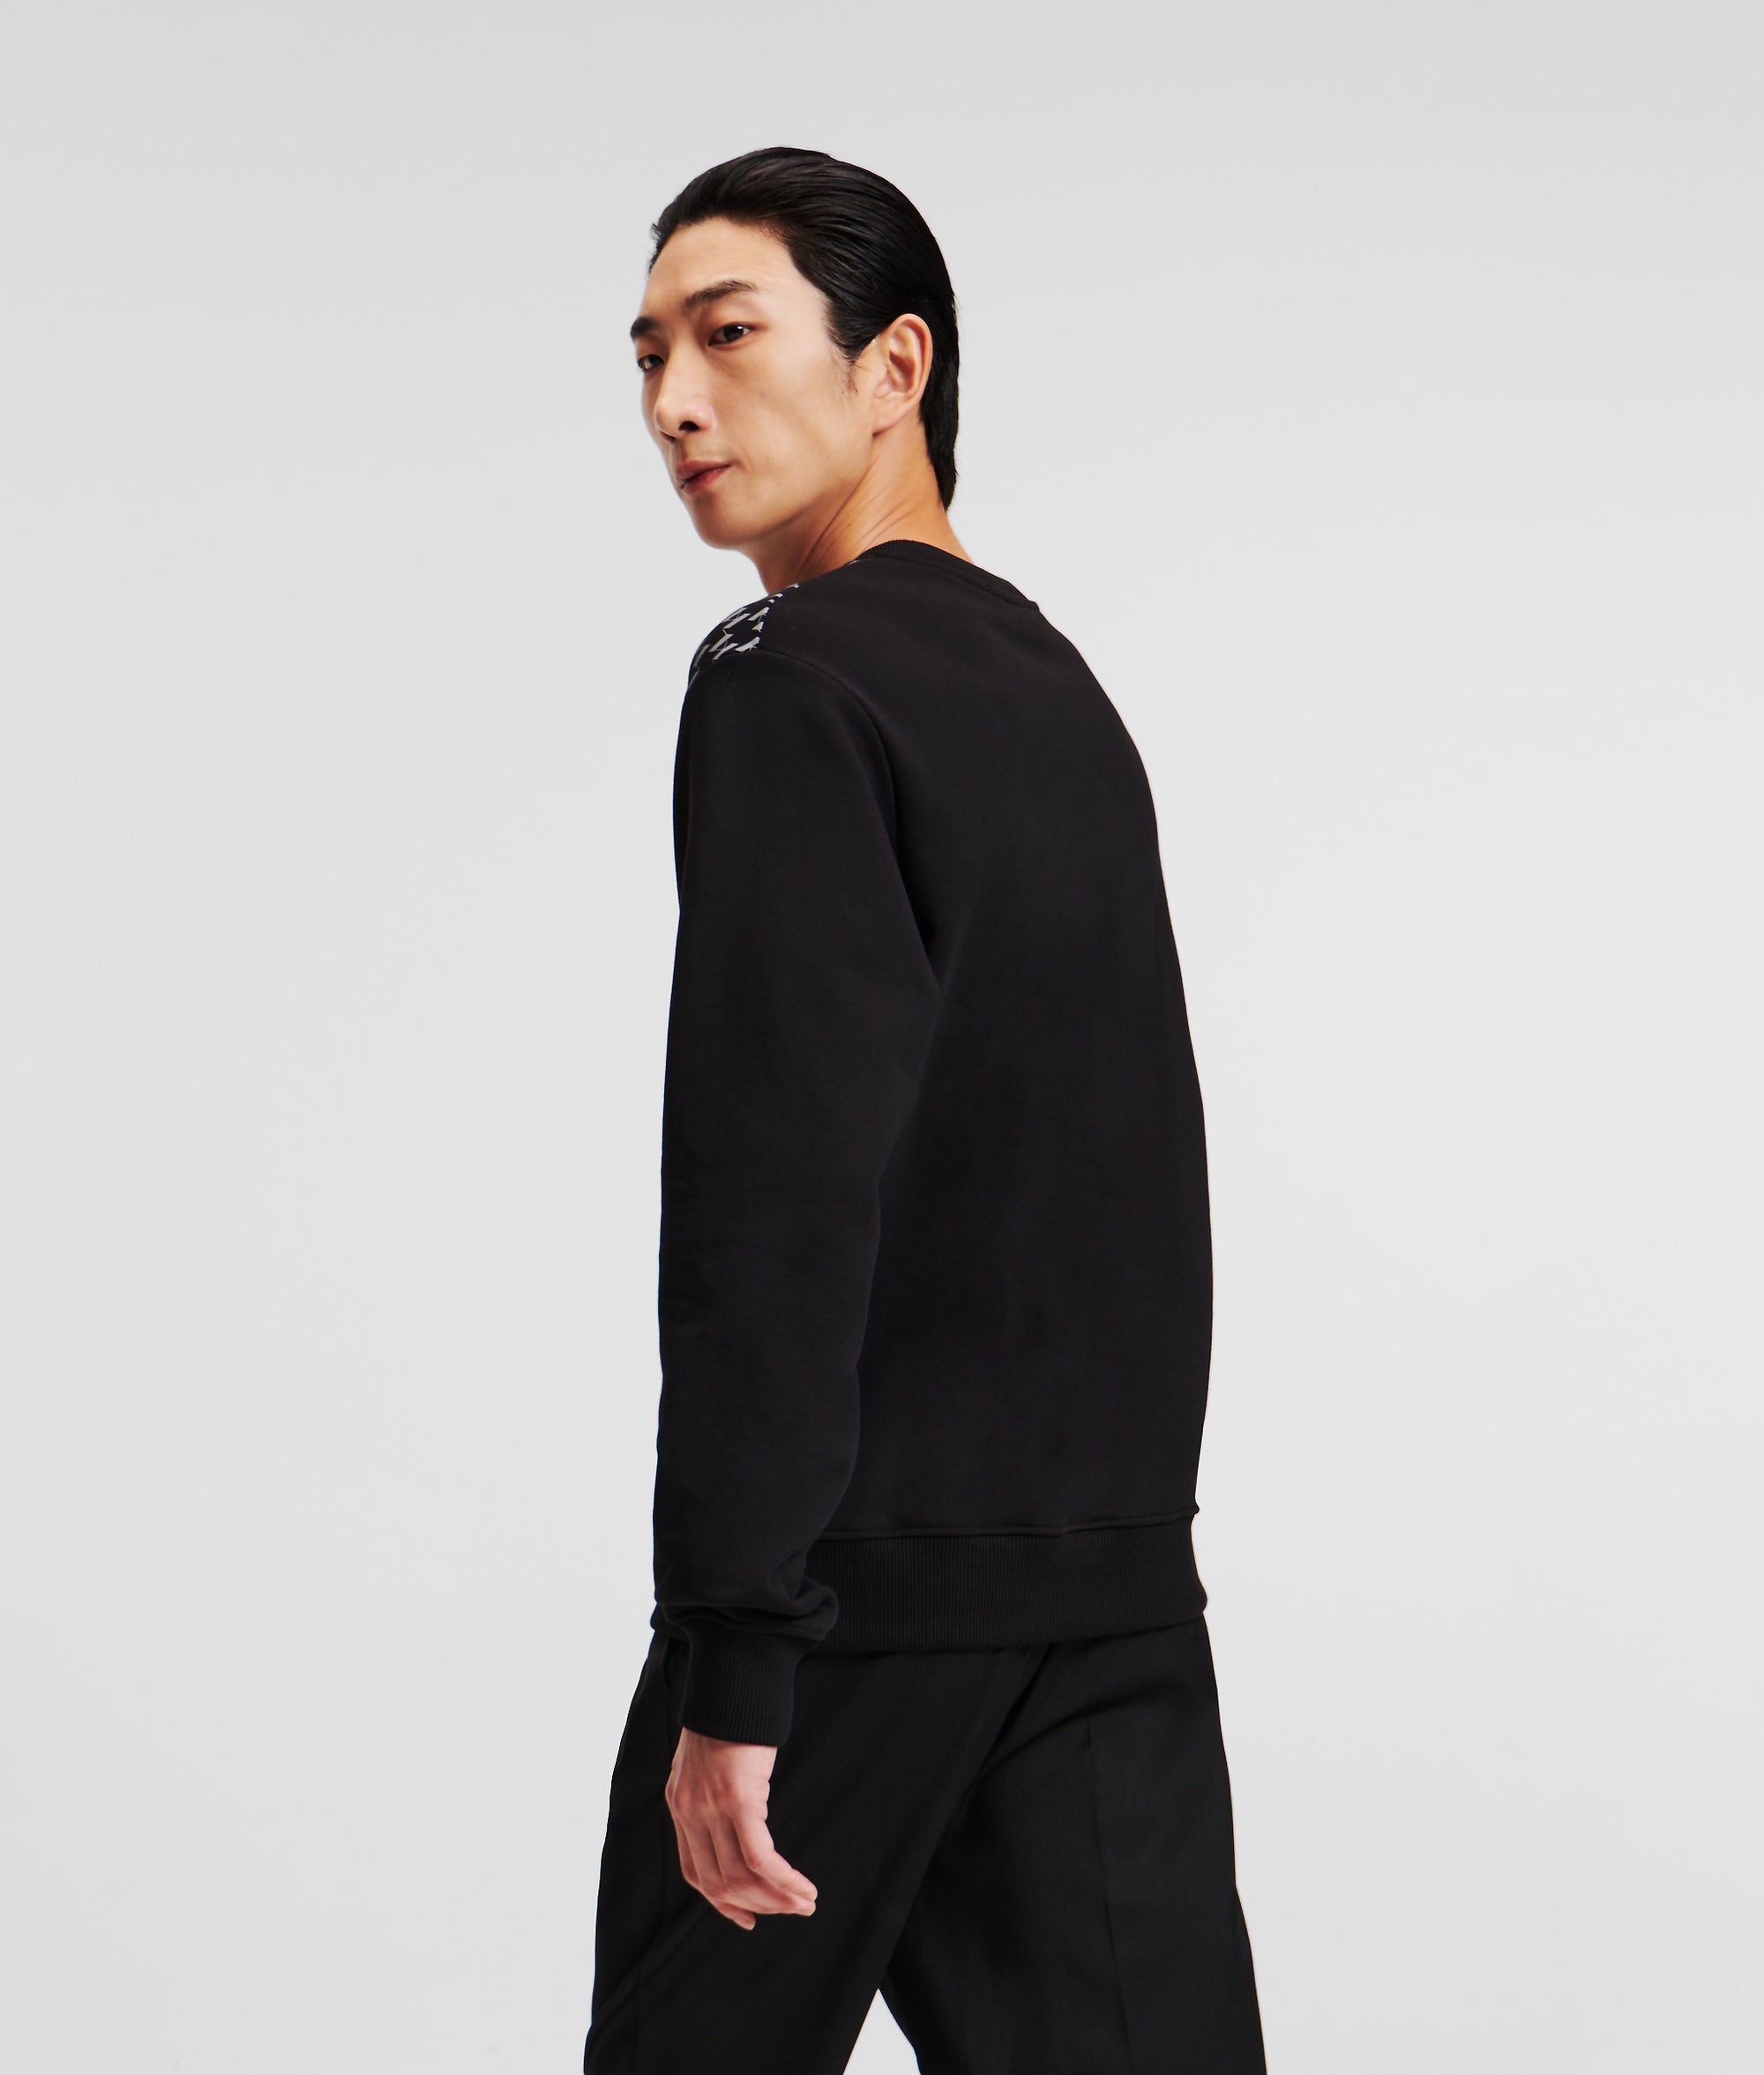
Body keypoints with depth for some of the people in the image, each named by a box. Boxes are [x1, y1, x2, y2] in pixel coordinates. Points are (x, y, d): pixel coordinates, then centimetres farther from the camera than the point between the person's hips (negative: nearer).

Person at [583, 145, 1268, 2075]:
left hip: (874, 1567, -7)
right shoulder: (1063, 694, 17)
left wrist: (734, 1655, -20)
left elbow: (778, 1187, -19)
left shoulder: (791, 683, -9)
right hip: (1121, 1576, 7)